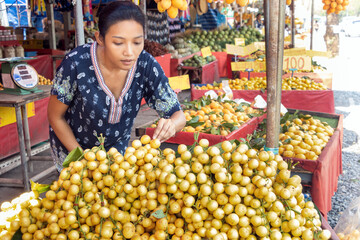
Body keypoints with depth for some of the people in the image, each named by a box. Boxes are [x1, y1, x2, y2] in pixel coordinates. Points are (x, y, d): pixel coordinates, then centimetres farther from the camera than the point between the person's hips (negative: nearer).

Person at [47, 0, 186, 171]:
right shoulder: (76, 64, -32)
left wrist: (171, 125, -41)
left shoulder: (146, 66, -25)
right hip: (71, 144, -2)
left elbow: (178, 115, -17)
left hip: (117, 145, 3)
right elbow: (55, 116, -16)